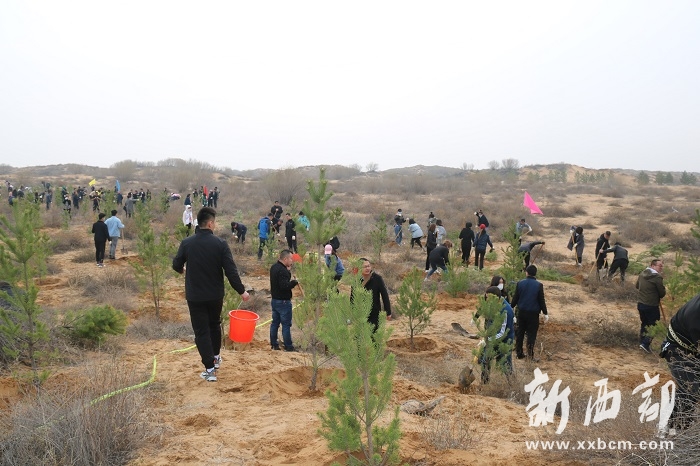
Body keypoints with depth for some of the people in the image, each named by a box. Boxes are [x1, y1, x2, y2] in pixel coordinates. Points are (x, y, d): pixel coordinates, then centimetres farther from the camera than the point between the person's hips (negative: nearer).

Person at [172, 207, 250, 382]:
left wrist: (183, 270, 28)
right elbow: (230, 270, -14)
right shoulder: (220, 243, -12)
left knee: (201, 331, 5)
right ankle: (216, 358, 39)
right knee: (214, 325, 24)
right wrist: (241, 291, -4)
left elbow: (176, 265, 3)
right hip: (216, 295, 1)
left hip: (195, 296, -1)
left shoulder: (187, 243, -9)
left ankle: (210, 368, 2)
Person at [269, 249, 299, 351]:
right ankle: (288, 347, 7)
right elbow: (285, 286, -30)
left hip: (274, 300, 9)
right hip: (283, 301, -9)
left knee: (275, 322, 15)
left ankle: (274, 344, 22)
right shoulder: (282, 271, -23)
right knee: (286, 324, 0)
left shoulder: (274, 267, 7)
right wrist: (294, 282, -16)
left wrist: (288, 270, 5)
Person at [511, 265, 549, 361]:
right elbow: (541, 301, -7)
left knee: (520, 333, 14)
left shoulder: (520, 283, -5)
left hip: (521, 312, 3)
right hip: (533, 313, -3)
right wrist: (545, 314, 1)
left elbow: (515, 298, 0)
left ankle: (519, 353, 21)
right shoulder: (539, 285, -11)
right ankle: (530, 355, 5)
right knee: (531, 334, 4)